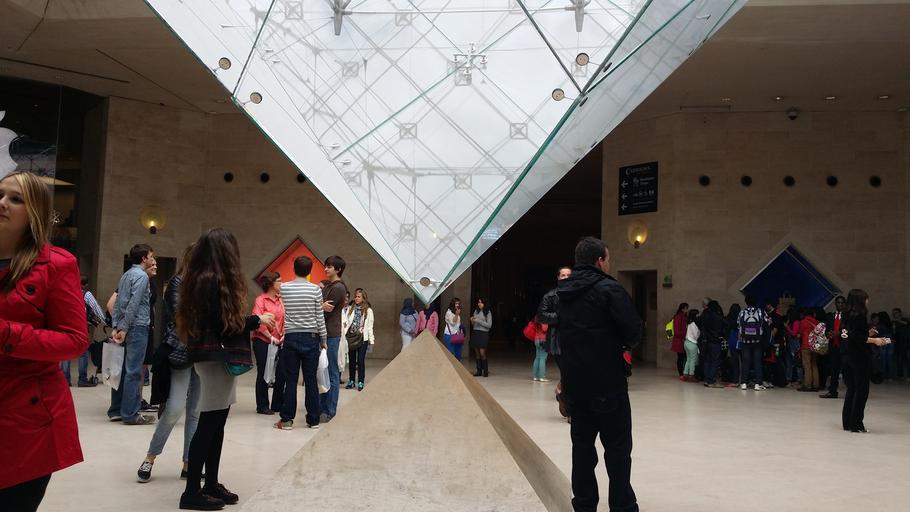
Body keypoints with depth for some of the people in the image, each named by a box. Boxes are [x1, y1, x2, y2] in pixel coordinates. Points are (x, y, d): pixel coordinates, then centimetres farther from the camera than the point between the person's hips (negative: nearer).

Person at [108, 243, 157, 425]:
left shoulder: (126, 275, 18)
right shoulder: (141, 276, -9)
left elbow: (117, 303, 16)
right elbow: (134, 304, -17)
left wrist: (116, 327, 11)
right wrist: (124, 329, -15)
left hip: (124, 329, 9)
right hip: (137, 327, -9)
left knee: (122, 370, 11)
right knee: (133, 372, -6)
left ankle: (116, 411, 17)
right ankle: (130, 414, -4)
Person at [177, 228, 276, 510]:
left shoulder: (198, 278, 14)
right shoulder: (215, 281, -16)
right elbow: (224, 323, -18)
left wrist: (251, 323, 12)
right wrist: (257, 320, -5)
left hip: (215, 356, 10)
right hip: (217, 358, -10)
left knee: (215, 424, 13)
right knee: (208, 424, -4)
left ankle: (211, 485, 20)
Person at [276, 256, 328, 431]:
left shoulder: (284, 288, -1)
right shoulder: (315, 290, -6)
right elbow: (320, 317, -2)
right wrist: (323, 339, 8)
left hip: (291, 338, 1)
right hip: (311, 338, -1)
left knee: (291, 380, 5)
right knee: (311, 380, 5)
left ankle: (287, 419, 9)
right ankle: (313, 420, 12)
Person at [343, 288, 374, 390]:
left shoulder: (368, 310, 1)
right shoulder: (349, 308, 9)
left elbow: (369, 326, 2)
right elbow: (344, 321, 5)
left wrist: (371, 339, 0)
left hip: (362, 338, -3)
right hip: (351, 337, 3)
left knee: (361, 360, -3)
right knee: (351, 360, 10)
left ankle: (360, 382, 5)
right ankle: (351, 381, 21)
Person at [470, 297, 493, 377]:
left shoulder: (488, 312, -2)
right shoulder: (476, 311, 12)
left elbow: (489, 325, -8)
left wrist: (478, 321, -13)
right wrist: (472, 321, -3)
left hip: (483, 333, -5)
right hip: (475, 333, 5)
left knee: (482, 353, -11)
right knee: (477, 353, 4)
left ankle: (485, 371, -1)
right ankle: (479, 371, 10)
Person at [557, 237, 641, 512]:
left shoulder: (563, 293, 9)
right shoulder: (609, 289, -13)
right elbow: (633, 331, -16)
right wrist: (621, 342, 4)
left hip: (574, 383, 7)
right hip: (607, 383, -6)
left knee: (582, 445, 12)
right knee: (617, 448, 3)